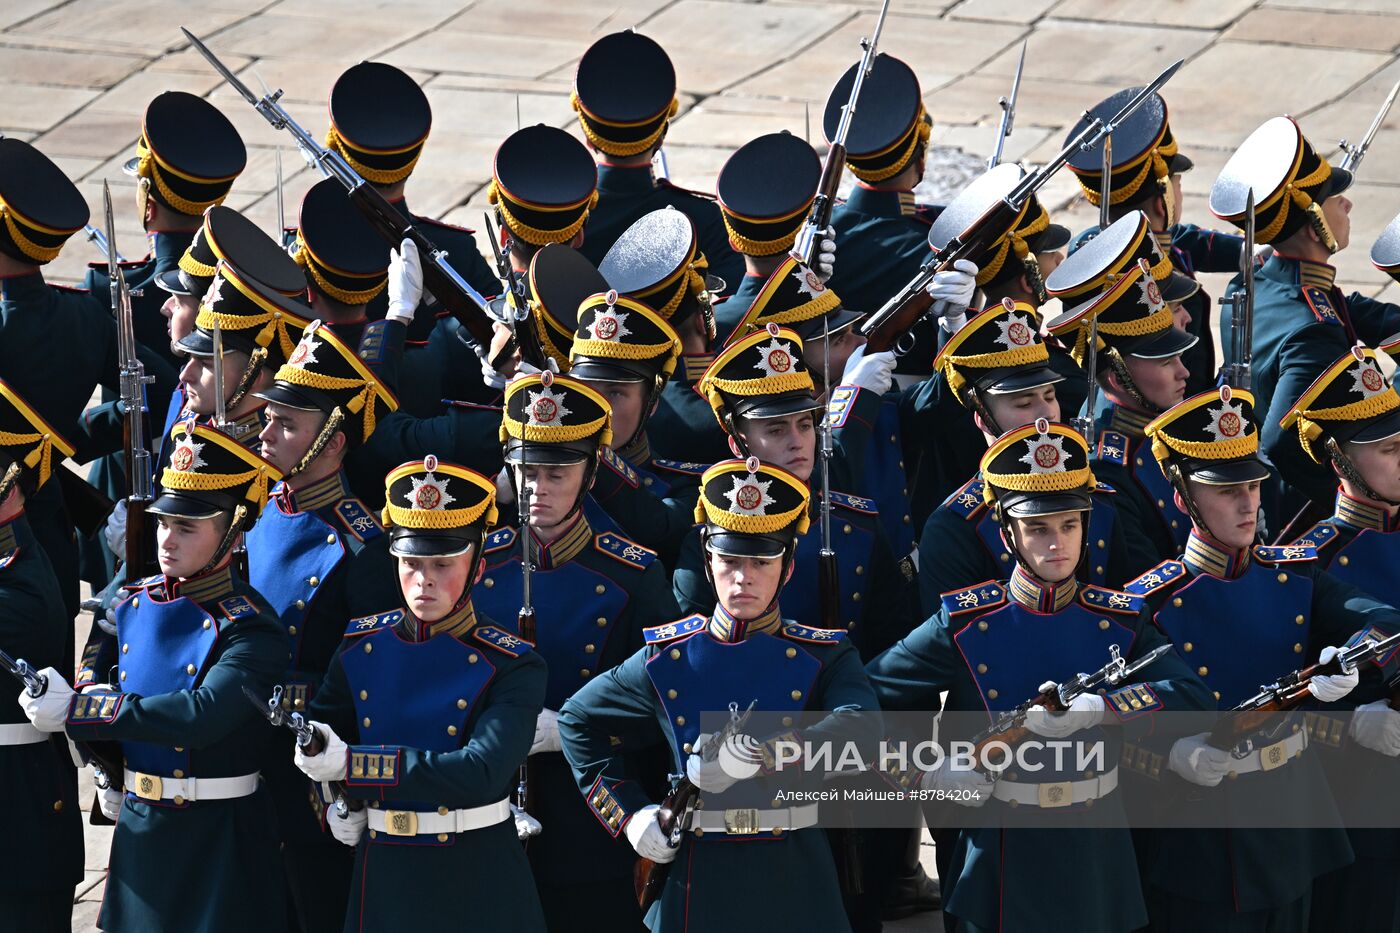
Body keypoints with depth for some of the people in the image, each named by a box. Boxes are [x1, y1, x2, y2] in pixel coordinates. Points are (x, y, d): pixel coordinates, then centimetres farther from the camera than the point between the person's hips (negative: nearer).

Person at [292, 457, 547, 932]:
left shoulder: (514, 666, -12)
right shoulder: (360, 644, 2)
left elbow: (483, 771, -27)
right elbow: (323, 725, 20)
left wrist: (352, 764, -31)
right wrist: (339, 801, 0)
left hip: (476, 880, -4)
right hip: (382, 873, 4)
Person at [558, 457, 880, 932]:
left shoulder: (825, 657, -2)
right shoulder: (667, 658, 2)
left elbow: (861, 730, -23)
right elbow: (577, 720, 14)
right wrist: (631, 815, 3)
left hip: (794, 885, -1)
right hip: (698, 887, 1)